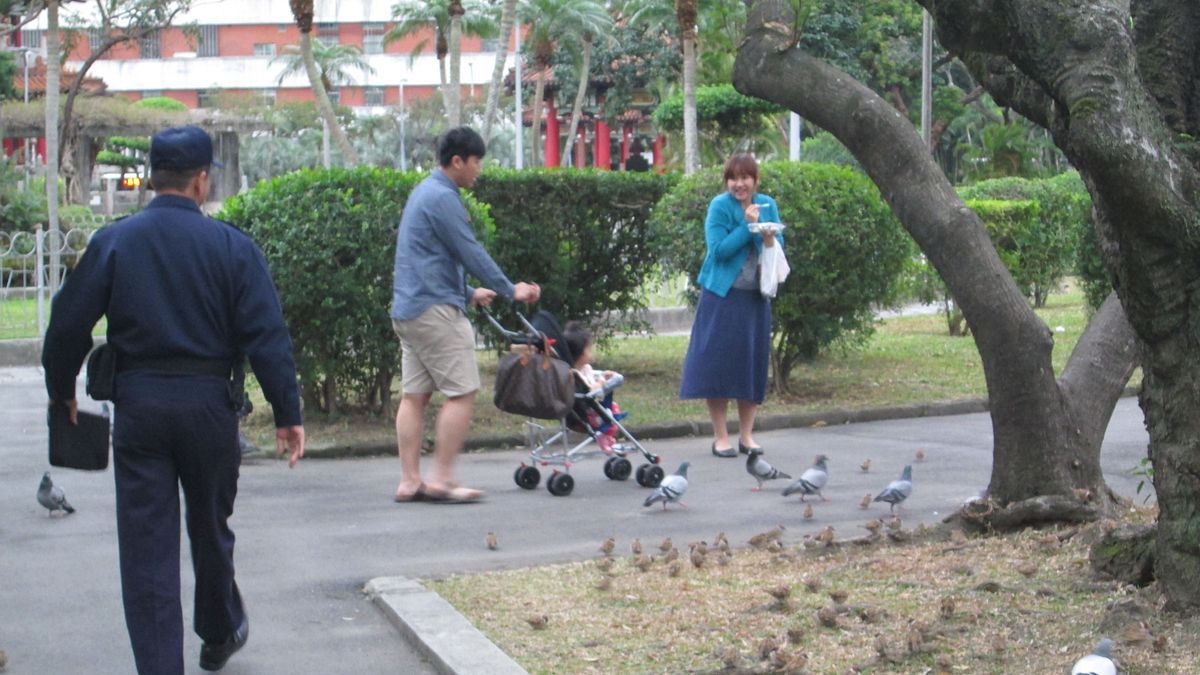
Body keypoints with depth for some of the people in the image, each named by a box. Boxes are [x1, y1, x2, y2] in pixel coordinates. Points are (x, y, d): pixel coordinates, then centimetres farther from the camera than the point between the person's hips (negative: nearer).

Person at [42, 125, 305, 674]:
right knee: (210, 528, 19)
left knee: (146, 545, 4)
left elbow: (68, 325, 0)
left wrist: (62, 391, 16)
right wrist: (287, 414, -4)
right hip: (209, 403, 0)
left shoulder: (112, 243, -2)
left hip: (137, 405, 0)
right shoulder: (231, 246, -5)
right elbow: (266, 335, -8)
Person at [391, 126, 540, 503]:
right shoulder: (443, 197, -13)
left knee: (415, 395, 8)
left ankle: (409, 481, 8)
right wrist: (511, 291, -4)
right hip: (435, 310, -10)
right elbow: (471, 253, -14)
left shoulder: (424, 192, 19)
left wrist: (469, 293, 32)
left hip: (408, 309, 10)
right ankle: (441, 479, -8)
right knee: (462, 391, -7)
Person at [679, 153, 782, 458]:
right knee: (720, 362, -4)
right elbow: (719, 250, -16)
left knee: (754, 362, 7)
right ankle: (720, 437, 6)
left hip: (755, 296, 5)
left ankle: (746, 435, 17)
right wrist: (748, 225, -19)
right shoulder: (720, 206, -7)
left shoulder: (767, 205, 7)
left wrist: (769, 238, -14)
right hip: (723, 295, -4)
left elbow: (778, 249, 8)